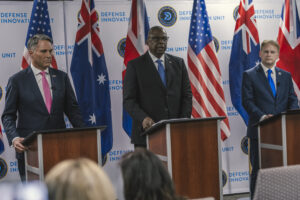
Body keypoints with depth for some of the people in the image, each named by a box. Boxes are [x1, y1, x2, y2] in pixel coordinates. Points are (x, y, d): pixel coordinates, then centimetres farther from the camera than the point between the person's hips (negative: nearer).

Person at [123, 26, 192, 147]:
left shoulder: (178, 63, 13)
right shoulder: (135, 65, 3)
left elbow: (186, 95, 11)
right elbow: (128, 100, -3)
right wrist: (143, 118, -20)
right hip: (146, 133, -2)